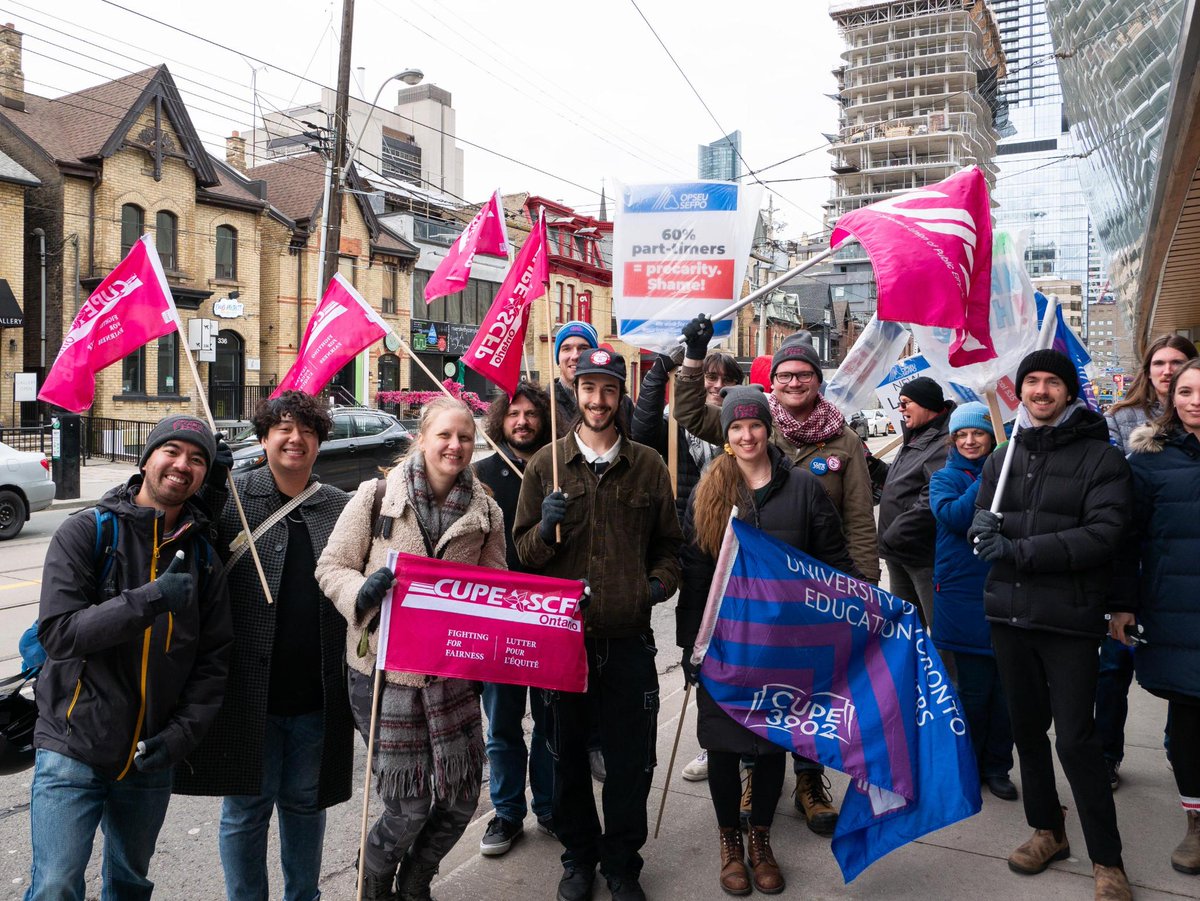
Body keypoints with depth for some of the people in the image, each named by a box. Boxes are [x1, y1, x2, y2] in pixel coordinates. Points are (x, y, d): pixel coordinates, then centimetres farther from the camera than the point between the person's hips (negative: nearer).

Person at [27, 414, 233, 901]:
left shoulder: (202, 556, 3)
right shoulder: (86, 532, -8)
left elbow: (214, 659, 3)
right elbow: (57, 633, -17)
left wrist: (181, 733, -8)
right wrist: (149, 600, -28)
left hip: (151, 760, 4)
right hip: (73, 751, -4)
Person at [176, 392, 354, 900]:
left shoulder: (342, 508, 7)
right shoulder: (229, 496, -1)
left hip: (317, 695, 2)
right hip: (248, 689, -2)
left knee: (306, 802, 18)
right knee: (246, 807, 10)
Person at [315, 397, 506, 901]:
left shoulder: (486, 513, 3)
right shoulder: (376, 496, -6)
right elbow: (331, 567, -2)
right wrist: (362, 592, -22)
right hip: (383, 667, -3)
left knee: (463, 795, 9)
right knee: (409, 805, 5)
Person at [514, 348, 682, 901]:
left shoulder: (647, 465, 6)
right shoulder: (546, 463, 3)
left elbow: (668, 542, 16)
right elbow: (524, 550, 5)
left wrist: (661, 582, -3)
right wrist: (546, 528, -15)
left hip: (628, 637, 1)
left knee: (631, 760, 9)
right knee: (568, 756, 14)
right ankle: (578, 856, 36)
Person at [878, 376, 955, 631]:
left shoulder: (945, 445, -20)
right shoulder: (913, 440, 14)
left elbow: (933, 500, -28)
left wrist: (894, 534, -21)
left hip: (925, 555, -10)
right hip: (898, 553, 10)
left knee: (941, 629, -2)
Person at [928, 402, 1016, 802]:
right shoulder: (945, 477, 5)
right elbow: (953, 515, -15)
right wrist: (986, 481, -17)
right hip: (963, 596, -2)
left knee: (1006, 686, 5)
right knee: (974, 687, 4)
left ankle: (996, 766, 21)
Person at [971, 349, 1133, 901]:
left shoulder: (1101, 457, -4)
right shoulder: (1003, 458, 12)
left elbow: (1105, 533, -15)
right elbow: (982, 523, 10)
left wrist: (1020, 550, -19)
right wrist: (982, 530, -14)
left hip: (1070, 617, -5)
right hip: (1009, 612, 5)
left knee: (1075, 739, -2)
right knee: (1027, 727, 15)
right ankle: (1047, 830, 33)